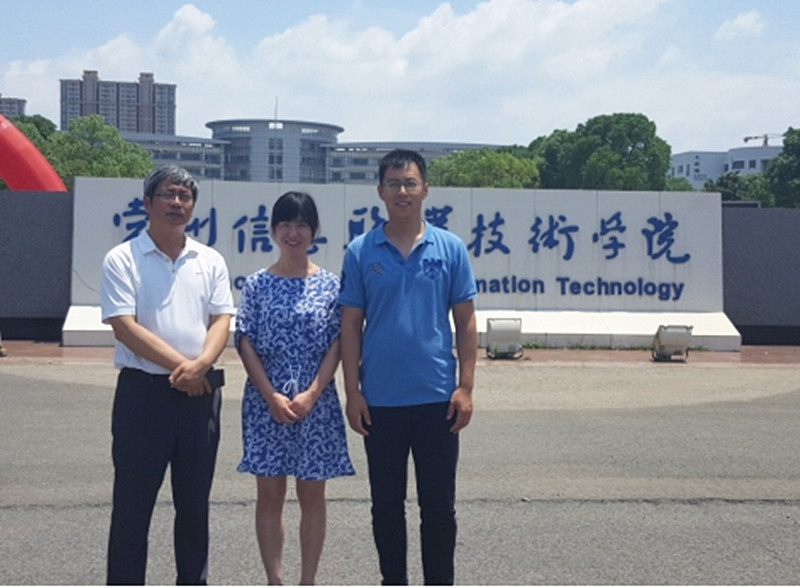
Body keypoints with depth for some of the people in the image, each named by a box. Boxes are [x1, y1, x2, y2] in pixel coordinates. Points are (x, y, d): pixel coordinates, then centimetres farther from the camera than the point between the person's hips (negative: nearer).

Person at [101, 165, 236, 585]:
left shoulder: (210, 261, 10)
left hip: (199, 393, 4)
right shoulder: (122, 260, -2)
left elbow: (221, 320, 3)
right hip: (142, 392, -4)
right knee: (132, 503, 2)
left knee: (194, 502, 13)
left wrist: (201, 364, -16)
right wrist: (180, 365, -15)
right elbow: (124, 327, -11)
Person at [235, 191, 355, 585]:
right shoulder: (257, 284, 2)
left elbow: (336, 345, -2)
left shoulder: (330, 284, 1)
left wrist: (311, 395, -12)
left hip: (316, 402, 0)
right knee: (270, 495, 6)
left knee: (312, 494, 7)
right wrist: (271, 397, -11)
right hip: (266, 402, 0)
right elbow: (245, 344, -2)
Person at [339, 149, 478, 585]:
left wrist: (465, 387, -3)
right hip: (380, 401, 1)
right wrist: (352, 392, -3)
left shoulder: (450, 248, 2)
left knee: (439, 505, 5)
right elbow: (350, 324, 2)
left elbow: (465, 321, 3)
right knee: (386, 504, 11)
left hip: (437, 399, 0)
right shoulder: (361, 252, 2)